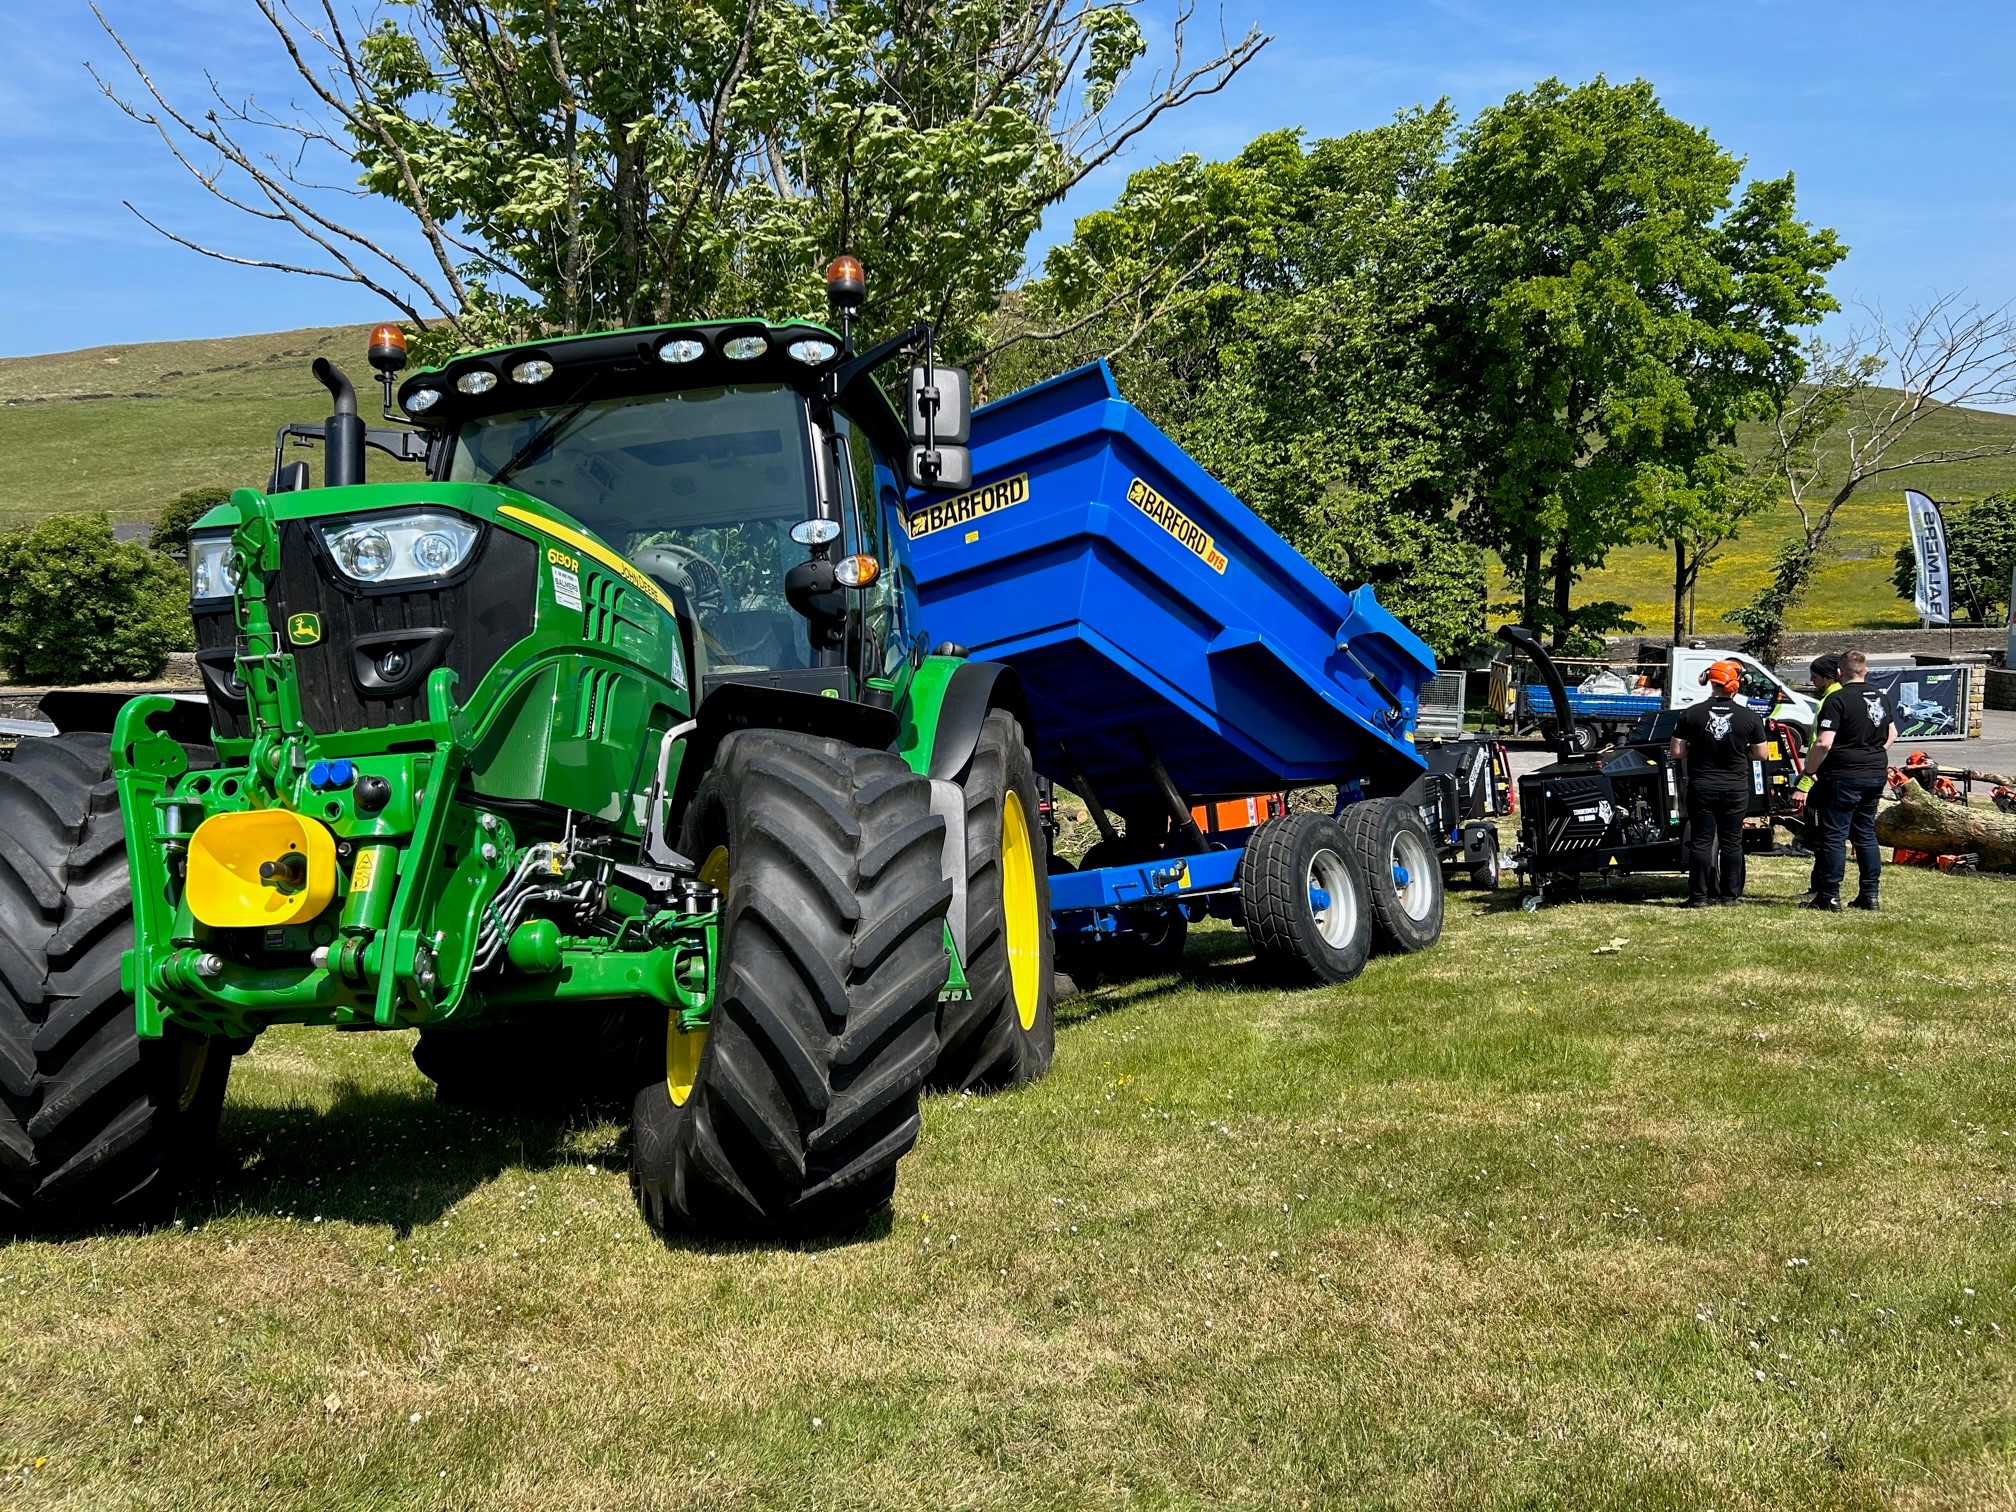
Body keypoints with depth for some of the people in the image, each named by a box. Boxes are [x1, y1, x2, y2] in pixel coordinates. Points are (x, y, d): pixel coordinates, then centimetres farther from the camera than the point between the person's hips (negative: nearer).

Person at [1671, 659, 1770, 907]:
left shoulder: (1691, 714, -7)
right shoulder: (1749, 716, -6)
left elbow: (1677, 752, -5)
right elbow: (1761, 754, 0)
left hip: (1701, 788, -1)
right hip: (1736, 789, 1)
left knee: (1701, 842, 4)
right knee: (1732, 842, 10)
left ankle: (1699, 896, 3)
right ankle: (1731, 894, 13)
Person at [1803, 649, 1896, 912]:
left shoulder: (1837, 700, -15)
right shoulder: (1881, 699, 10)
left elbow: (1823, 743, -21)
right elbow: (1892, 733, 24)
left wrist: (1809, 769, -8)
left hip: (1843, 776, -7)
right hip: (1876, 775, 7)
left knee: (1834, 836, -1)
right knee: (1866, 834, 15)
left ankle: (1830, 897, 0)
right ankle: (1870, 895, 17)